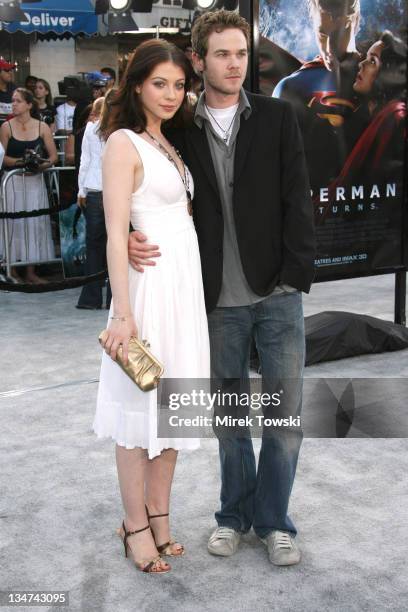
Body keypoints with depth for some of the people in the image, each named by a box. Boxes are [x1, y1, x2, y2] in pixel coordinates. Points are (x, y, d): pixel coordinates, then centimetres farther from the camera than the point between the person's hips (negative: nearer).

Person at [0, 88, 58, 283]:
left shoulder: (42, 127, 2)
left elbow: (53, 156, 1)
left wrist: (42, 164, -17)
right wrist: (21, 161, -19)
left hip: (35, 181, 2)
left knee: (34, 223, 3)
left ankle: (31, 272, 13)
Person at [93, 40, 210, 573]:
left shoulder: (169, 144, 15)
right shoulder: (124, 143, -8)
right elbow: (116, 232, -15)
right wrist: (123, 313, -20)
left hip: (187, 282, 8)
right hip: (150, 283, -8)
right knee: (139, 407, 2)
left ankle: (159, 514, 26)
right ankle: (137, 525, 16)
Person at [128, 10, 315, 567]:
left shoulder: (277, 117, 2)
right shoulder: (181, 129, 2)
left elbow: (297, 200, -2)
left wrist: (296, 275, -9)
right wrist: (135, 238, -16)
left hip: (278, 293, 0)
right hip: (219, 301, 1)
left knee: (286, 414, 4)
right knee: (228, 415, 13)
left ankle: (272, 519, 22)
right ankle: (235, 513, 31)